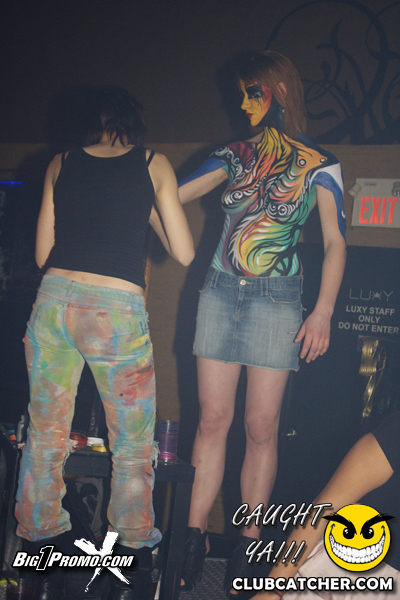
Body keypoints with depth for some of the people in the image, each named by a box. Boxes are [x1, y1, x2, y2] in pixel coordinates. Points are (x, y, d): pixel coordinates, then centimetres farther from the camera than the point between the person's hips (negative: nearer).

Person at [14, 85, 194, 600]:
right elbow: (184, 253, 7)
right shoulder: (153, 164, 7)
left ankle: (42, 556, 21)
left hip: (54, 300, 3)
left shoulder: (60, 165, 13)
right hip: (117, 309, -2)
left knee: (44, 438, 12)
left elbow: (42, 253, 15)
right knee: (133, 447, 12)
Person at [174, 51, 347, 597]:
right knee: (213, 419, 3)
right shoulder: (236, 156, 11)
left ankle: (247, 545, 9)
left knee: (261, 426, -1)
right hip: (221, 294, 3)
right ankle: (196, 537, 10)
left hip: (275, 301, -3)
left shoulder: (319, 163, 3)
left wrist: (323, 313, -9)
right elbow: (167, 195, 8)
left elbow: (335, 243, 0)